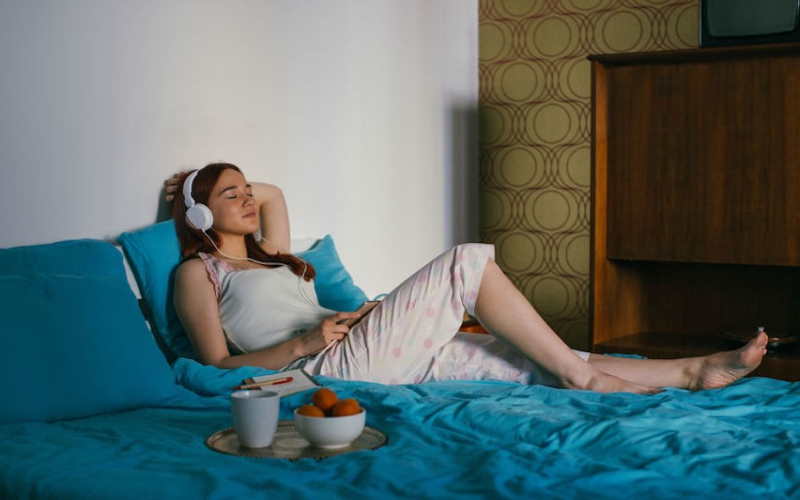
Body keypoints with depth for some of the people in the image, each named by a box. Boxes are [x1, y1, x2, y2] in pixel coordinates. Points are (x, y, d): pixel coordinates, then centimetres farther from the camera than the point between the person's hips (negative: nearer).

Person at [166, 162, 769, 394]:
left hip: (383, 361, 8)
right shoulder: (198, 272, 6)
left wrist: (240, 189, 33)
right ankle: (582, 375, -12)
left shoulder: (268, 257, 29)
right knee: (467, 261, -18)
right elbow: (219, 364, -4)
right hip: (336, 367, -8)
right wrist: (303, 342, -13)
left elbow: (272, 194, 44)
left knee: (535, 360, -4)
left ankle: (691, 372, -5)